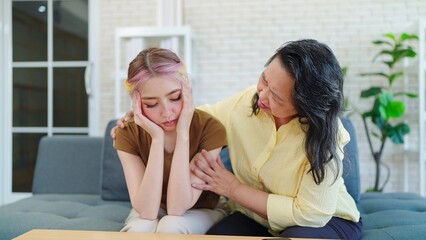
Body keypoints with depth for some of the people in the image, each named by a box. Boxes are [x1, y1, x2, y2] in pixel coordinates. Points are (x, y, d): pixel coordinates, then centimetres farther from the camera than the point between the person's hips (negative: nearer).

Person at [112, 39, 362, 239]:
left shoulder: (324, 134, -26)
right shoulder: (246, 103, -13)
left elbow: (311, 214, -27)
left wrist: (232, 188, -25)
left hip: (327, 219, -2)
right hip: (255, 216, 3)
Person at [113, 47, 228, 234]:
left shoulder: (210, 128, -23)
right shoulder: (128, 133, -17)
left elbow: (177, 208, -28)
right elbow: (147, 211, -28)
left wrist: (182, 134, -35)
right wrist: (157, 138, -33)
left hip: (202, 211, 0)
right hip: (148, 214, 1)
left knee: (170, 226, -33)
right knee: (141, 229, -33)